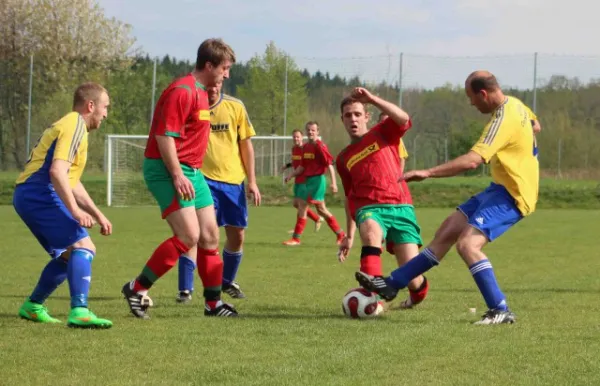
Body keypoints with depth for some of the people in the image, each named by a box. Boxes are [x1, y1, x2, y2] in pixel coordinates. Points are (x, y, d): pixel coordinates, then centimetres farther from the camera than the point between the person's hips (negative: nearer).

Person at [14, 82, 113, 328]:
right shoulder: (75, 125, -8)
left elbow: (72, 182, 31)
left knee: (69, 255, 18)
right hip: (39, 194, -11)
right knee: (83, 247, -18)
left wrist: (97, 215, 29)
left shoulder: (70, 125, 25)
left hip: (28, 197, 11)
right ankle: (79, 312, -31)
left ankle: (33, 306, 26)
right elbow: (57, 171, -22)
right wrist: (75, 210, -26)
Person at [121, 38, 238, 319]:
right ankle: (137, 289, -7)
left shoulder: (201, 93, 16)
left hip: (191, 171, 10)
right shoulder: (182, 91, -16)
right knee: (189, 235, -16)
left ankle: (213, 303, 16)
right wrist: (177, 175, -24)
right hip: (168, 170, -10)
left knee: (210, 235, 8)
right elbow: (164, 135, -22)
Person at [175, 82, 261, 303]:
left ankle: (227, 282, 33)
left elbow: (246, 144, 8)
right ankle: (185, 290, -8)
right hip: (203, 178, -3)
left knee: (237, 235, 9)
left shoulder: (235, 107, 2)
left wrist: (252, 181, 5)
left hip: (232, 179, 3)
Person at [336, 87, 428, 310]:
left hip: (400, 208, -2)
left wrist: (372, 99, -17)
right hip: (369, 209, 2)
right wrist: (349, 235, 29)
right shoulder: (343, 159, 22)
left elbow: (403, 119, -11)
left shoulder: (382, 134, 12)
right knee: (370, 231, -39)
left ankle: (418, 293, 28)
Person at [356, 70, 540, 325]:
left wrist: (428, 173, -32)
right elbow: (535, 125, 29)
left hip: (510, 195, -10)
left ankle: (501, 312, -18)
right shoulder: (515, 104, 6)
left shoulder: (503, 119, -24)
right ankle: (392, 284, 17)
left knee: (467, 244, -23)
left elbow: (472, 161, -33)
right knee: (448, 231, 11)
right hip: (502, 187, 10)